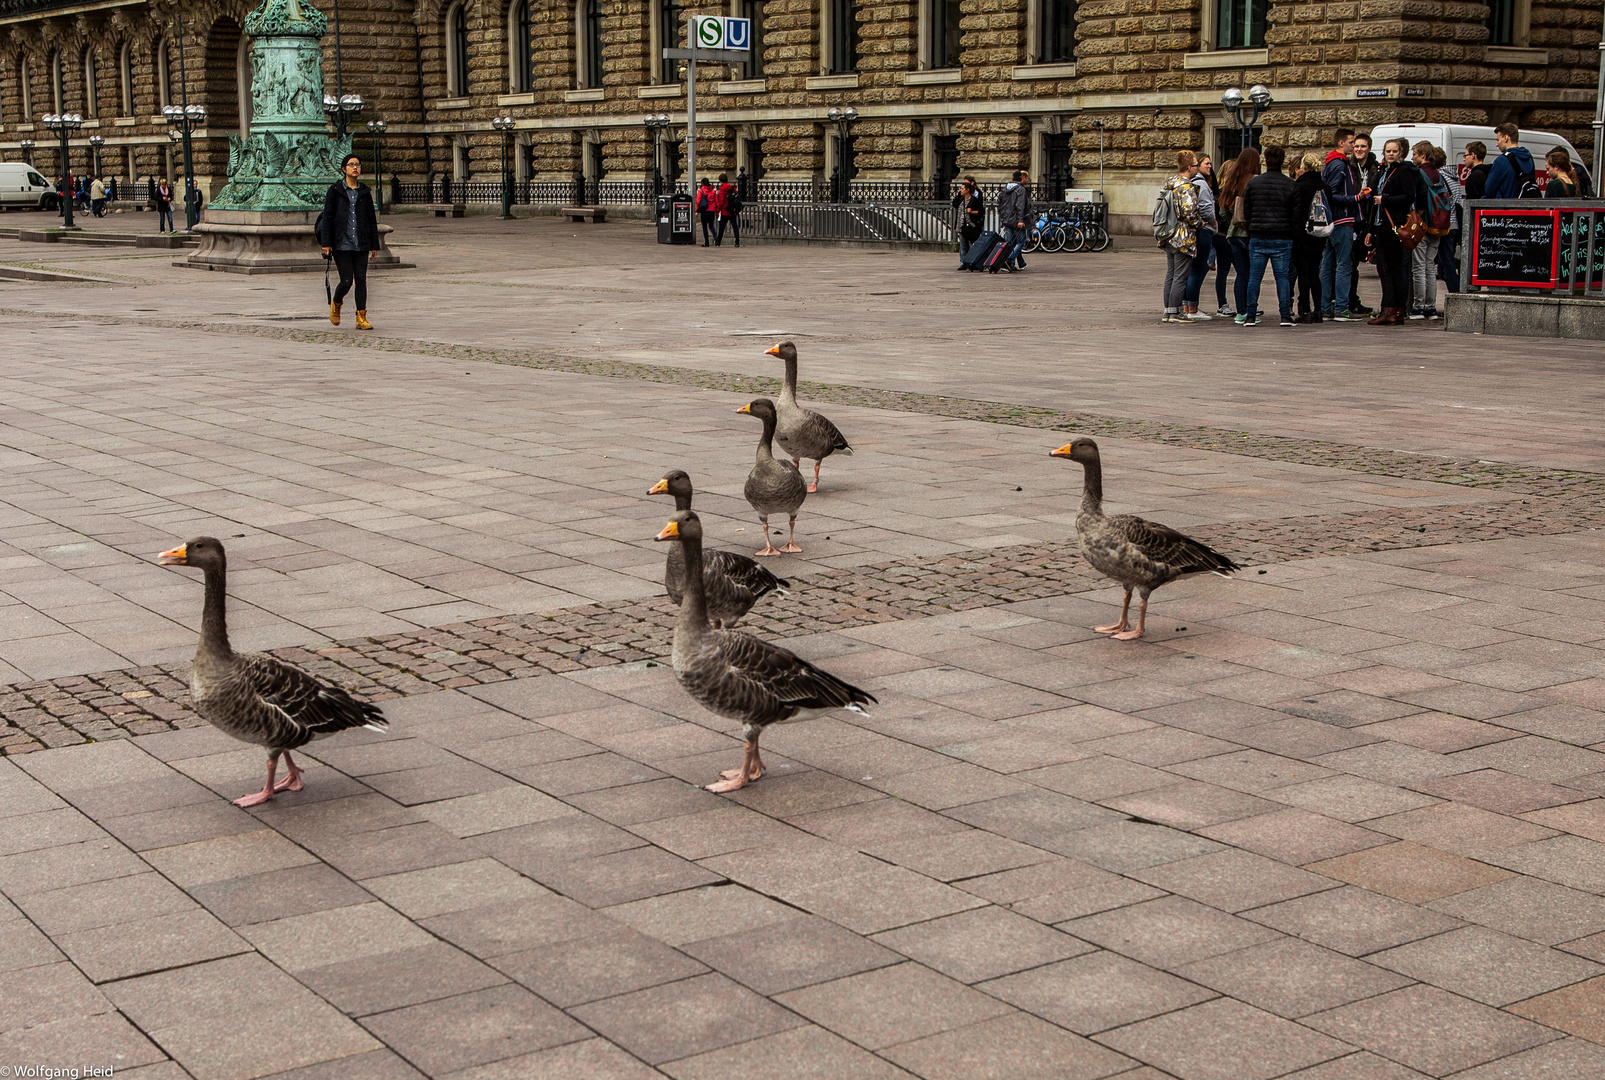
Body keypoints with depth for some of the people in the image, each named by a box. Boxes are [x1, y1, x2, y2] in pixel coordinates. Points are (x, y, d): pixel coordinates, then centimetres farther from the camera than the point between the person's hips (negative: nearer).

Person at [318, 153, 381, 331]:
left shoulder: (364, 192, 10)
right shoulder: (335, 190, 1)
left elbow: (372, 220, 13)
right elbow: (327, 217, -1)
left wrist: (374, 245, 9)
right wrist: (326, 243, -8)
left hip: (361, 243, 3)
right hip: (342, 243, -3)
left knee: (361, 279, -2)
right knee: (346, 281, -6)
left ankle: (361, 318, 3)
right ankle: (335, 304, 24)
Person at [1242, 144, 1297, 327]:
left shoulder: (1253, 183, 1)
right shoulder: (1290, 185, -4)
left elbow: (1246, 212, 5)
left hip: (1257, 237, 1)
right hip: (1282, 238, -1)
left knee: (1254, 276, 4)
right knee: (1283, 277, 3)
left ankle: (1251, 316, 3)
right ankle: (1286, 316, 0)